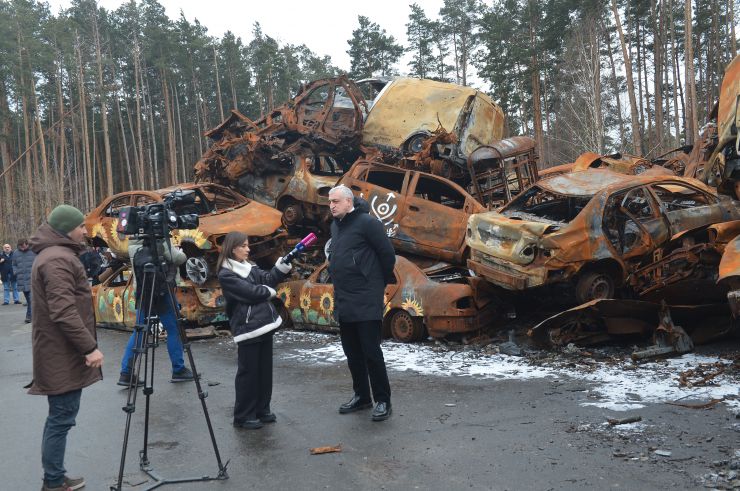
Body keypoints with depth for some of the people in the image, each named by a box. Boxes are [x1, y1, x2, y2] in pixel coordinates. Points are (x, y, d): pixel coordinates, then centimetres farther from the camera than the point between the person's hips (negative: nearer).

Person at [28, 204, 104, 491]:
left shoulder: (54, 254, 15)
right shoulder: (59, 259, -18)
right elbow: (64, 312, -26)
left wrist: (85, 346, 24)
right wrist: (90, 347, -23)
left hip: (60, 351, 11)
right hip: (64, 354, -11)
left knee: (59, 416, 16)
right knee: (62, 418, -2)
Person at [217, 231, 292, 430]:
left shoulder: (249, 267, 16)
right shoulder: (226, 275, -9)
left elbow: (269, 278, 3)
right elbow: (251, 292, -16)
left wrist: (284, 263, -10)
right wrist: (269, 291, 0)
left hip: (264, 324, 8)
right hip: (247, 328, -8)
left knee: (264, 370, 13)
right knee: (248, 372, -1)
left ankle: (262, 409, 25)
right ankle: (243, 416, 9)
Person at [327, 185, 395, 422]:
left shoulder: (367, 222, -12)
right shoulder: (335, 225, 13)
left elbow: (387, 253, -11)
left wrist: (380, 282, 1)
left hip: (366, 301, -8)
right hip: (343, 301, 8)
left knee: (371, 351, -5)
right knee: (352, 352, 14)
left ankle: (382, 400, 7)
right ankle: (361, 396, 27)